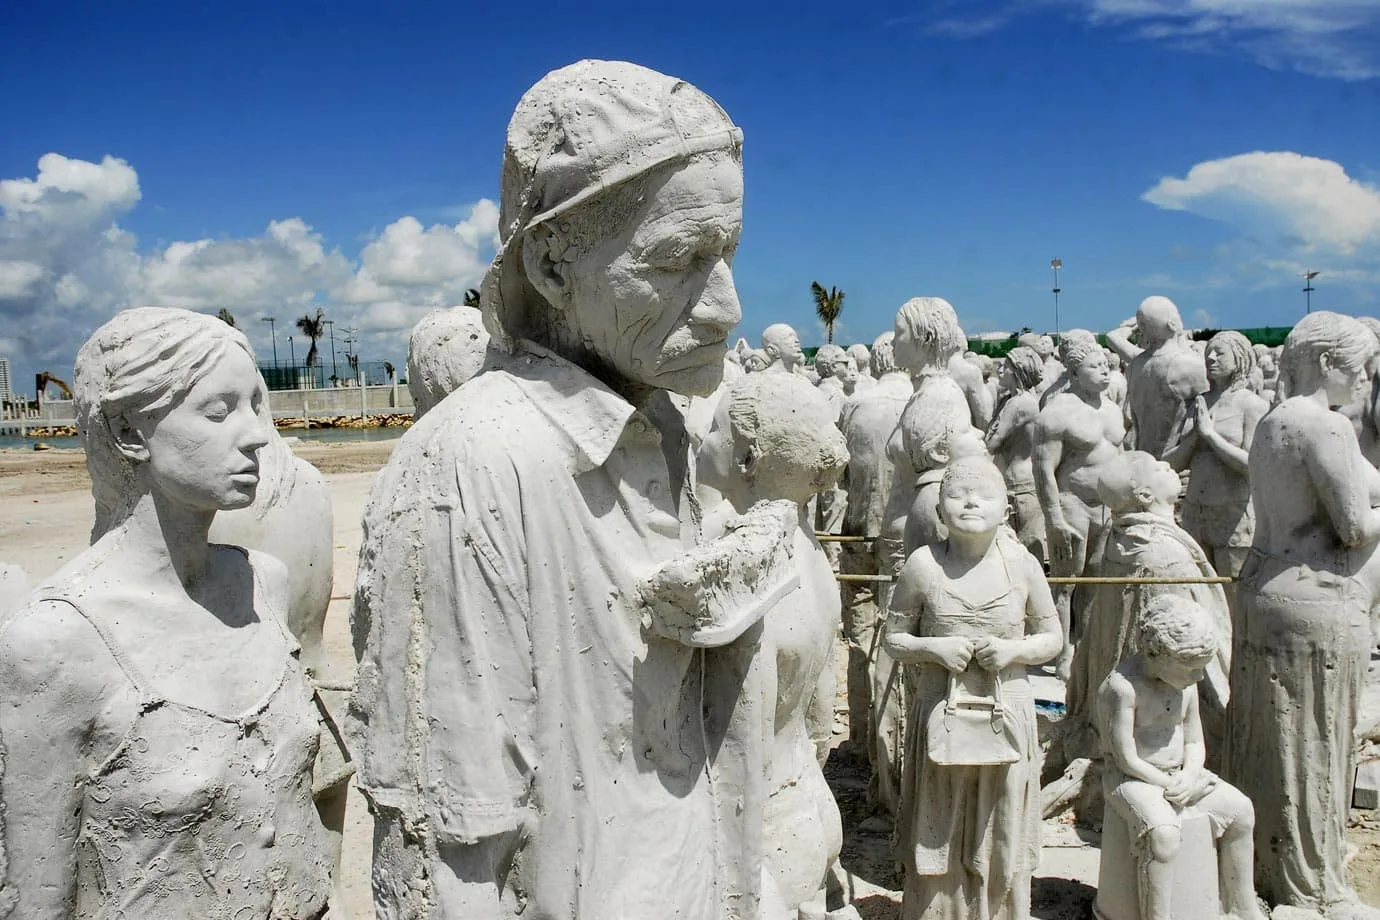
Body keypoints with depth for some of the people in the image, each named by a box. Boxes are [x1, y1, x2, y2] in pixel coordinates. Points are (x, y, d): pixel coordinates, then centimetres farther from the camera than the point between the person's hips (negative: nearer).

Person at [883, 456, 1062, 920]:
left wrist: (1014, 650, -12)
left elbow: (1052, 637, 8)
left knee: (1000, 843, 12)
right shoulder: (923, 565, -7)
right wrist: (935, 648, -16)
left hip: (1006, 719, 1)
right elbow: (894, 639, 2)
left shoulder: (1022, 565, -3)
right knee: (939, 840, 9)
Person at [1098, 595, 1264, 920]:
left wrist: (1189, 777, -12)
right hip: (1133, 779, -8)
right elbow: (1126, 758, -20)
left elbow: (1194, 742, 8)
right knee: (1163, 830, -32)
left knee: (1240, 809, -1)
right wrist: (1169, 785, -19)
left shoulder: (1185, 684, 2)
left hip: (1178, 773, 8)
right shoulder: (1122, 686, -23)